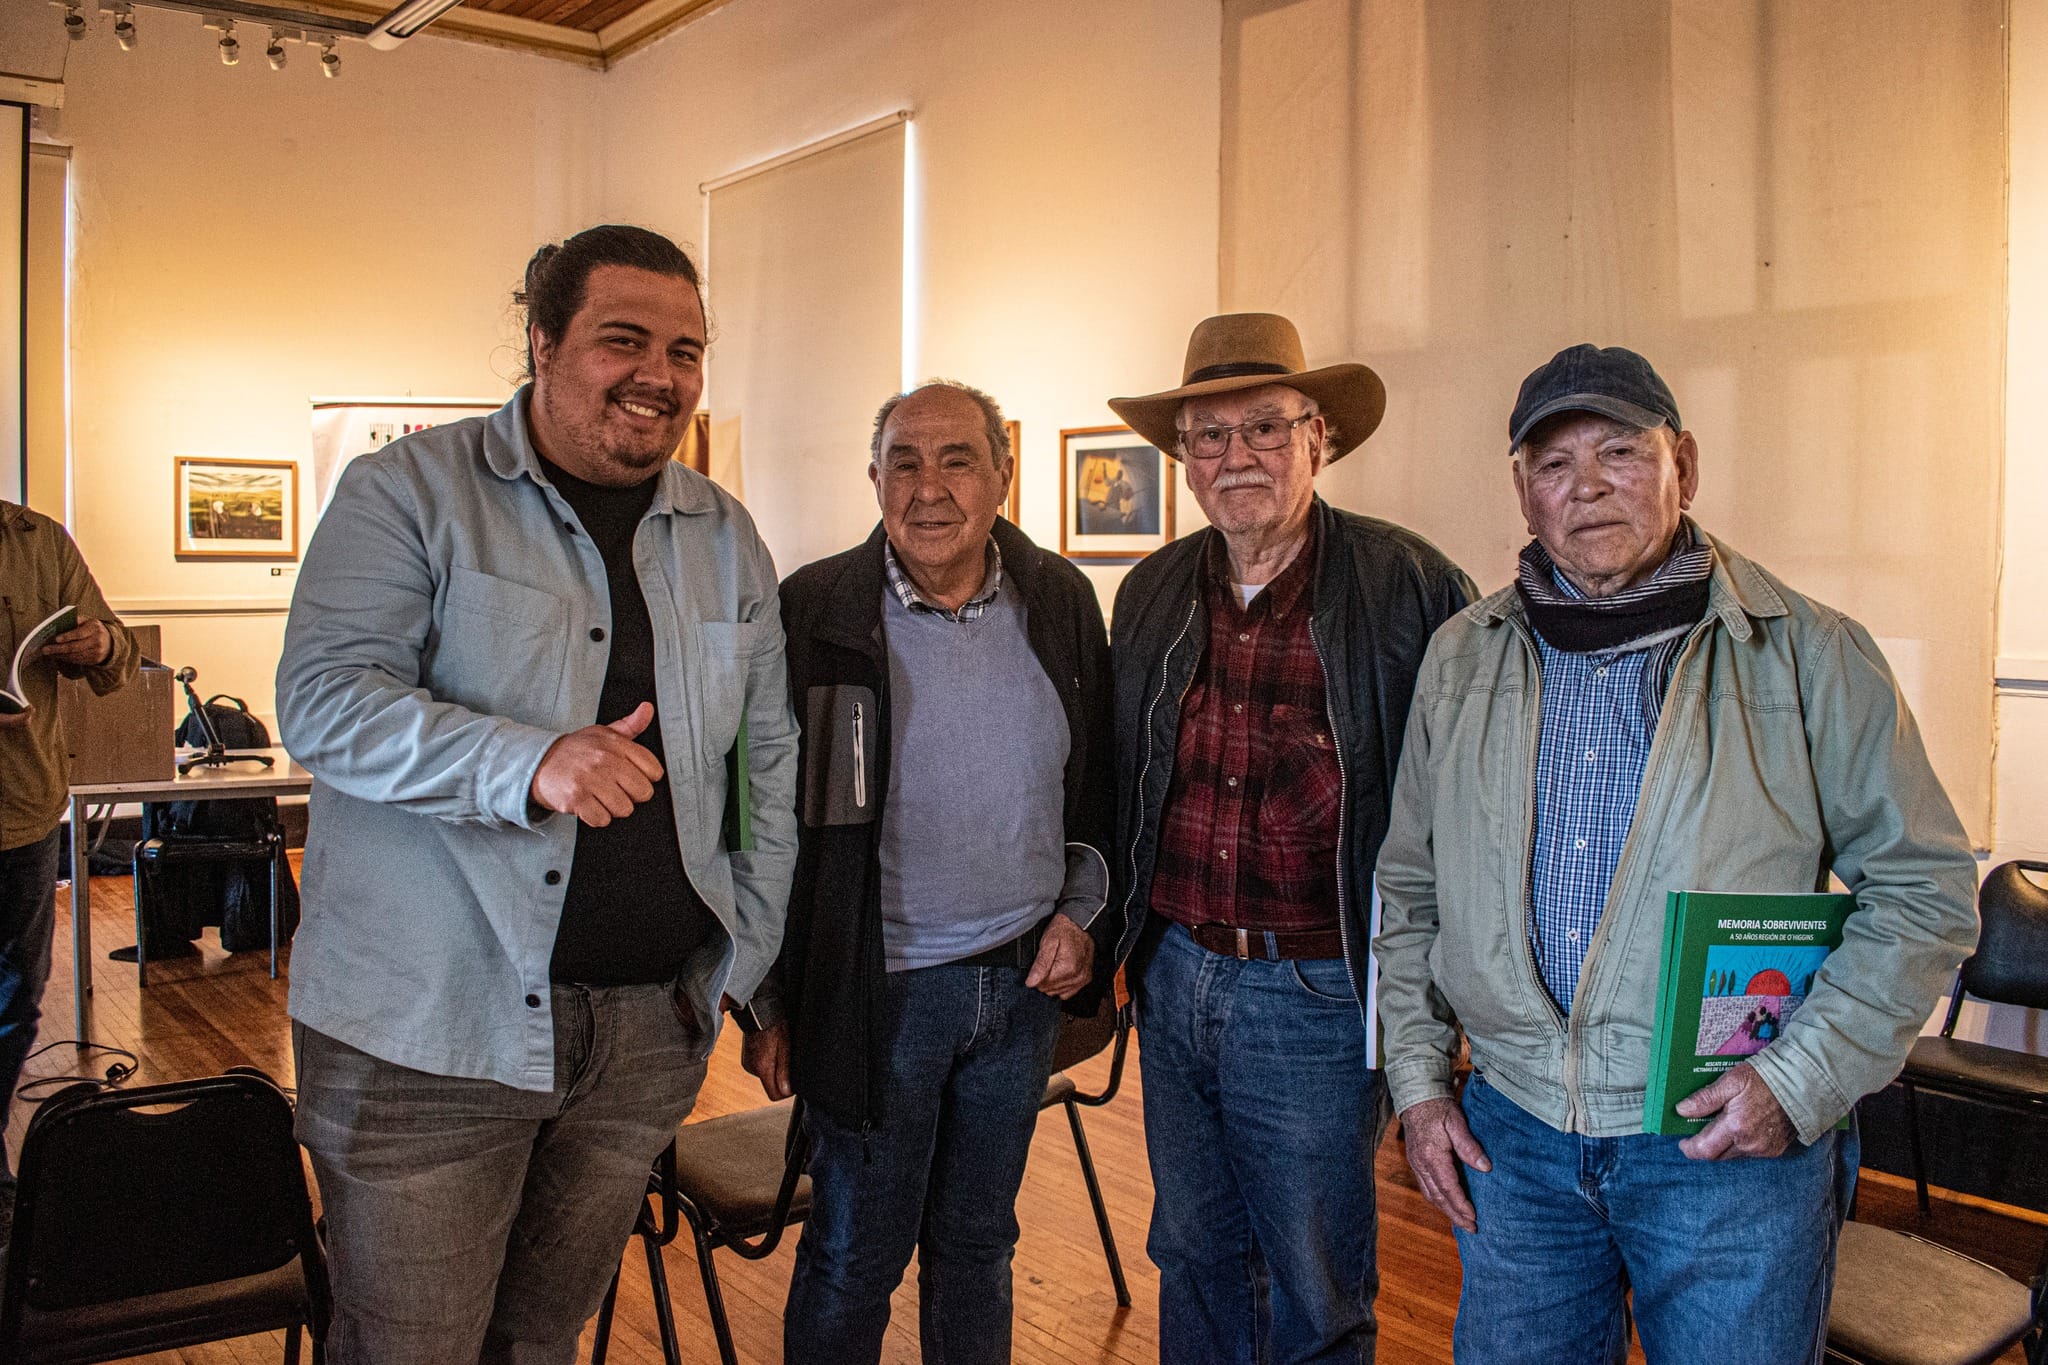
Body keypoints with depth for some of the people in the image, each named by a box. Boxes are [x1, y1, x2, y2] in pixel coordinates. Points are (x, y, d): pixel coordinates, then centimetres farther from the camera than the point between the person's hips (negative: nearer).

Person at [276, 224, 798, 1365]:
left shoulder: (725, 535, 11)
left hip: (650, 1033, 4)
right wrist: (529, 763, -29)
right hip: (429, 1028, -4)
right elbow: (323, 701, -13)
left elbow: (772, 751, 14)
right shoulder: (412, 490, -3)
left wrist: (746, 954, 8)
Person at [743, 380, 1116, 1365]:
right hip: (881, 987, -3)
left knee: (978, 1245, 20)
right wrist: (769, 1004, -5)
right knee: (852, 1262, 10)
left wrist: (1082, 911, 1)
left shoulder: (1060, 603, 2)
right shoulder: (814, 612, -10)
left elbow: (1099, 787, 12)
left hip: (1026, 982, 4)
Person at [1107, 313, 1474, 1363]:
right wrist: (1124, 929, 14)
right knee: (1194, 1259, 22)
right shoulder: (1154, 591, 3)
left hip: (1315, 996, -4)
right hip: (1173, 978, 5)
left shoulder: (1410, 587, -13)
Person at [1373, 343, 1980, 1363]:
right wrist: (1417, 1081, 6)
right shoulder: (1463, 658, 5)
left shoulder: (1812, 657, -4)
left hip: (1731, 1141, -2)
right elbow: (1409, 887, 11)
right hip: (1512, 1135, 3)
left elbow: (1925, 889, -3)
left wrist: (1802, 1079, -12)